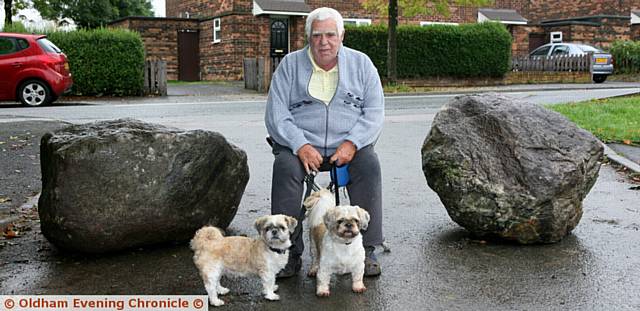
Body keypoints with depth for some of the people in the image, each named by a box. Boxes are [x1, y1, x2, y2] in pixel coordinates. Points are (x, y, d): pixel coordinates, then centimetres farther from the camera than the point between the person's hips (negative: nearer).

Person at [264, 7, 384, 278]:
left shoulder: (360, 63, 8)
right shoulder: (290, 64, 4)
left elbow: (374, 112, 1)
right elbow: (275, 115, -3)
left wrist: (351, 143, -16)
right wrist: (301, 146, -19)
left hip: (349, 144, 1)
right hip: (301, 143, 0)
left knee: (369, 164, -29)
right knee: (285, 165, -30)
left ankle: (366, 250, -22)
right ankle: (289, 252, -25)